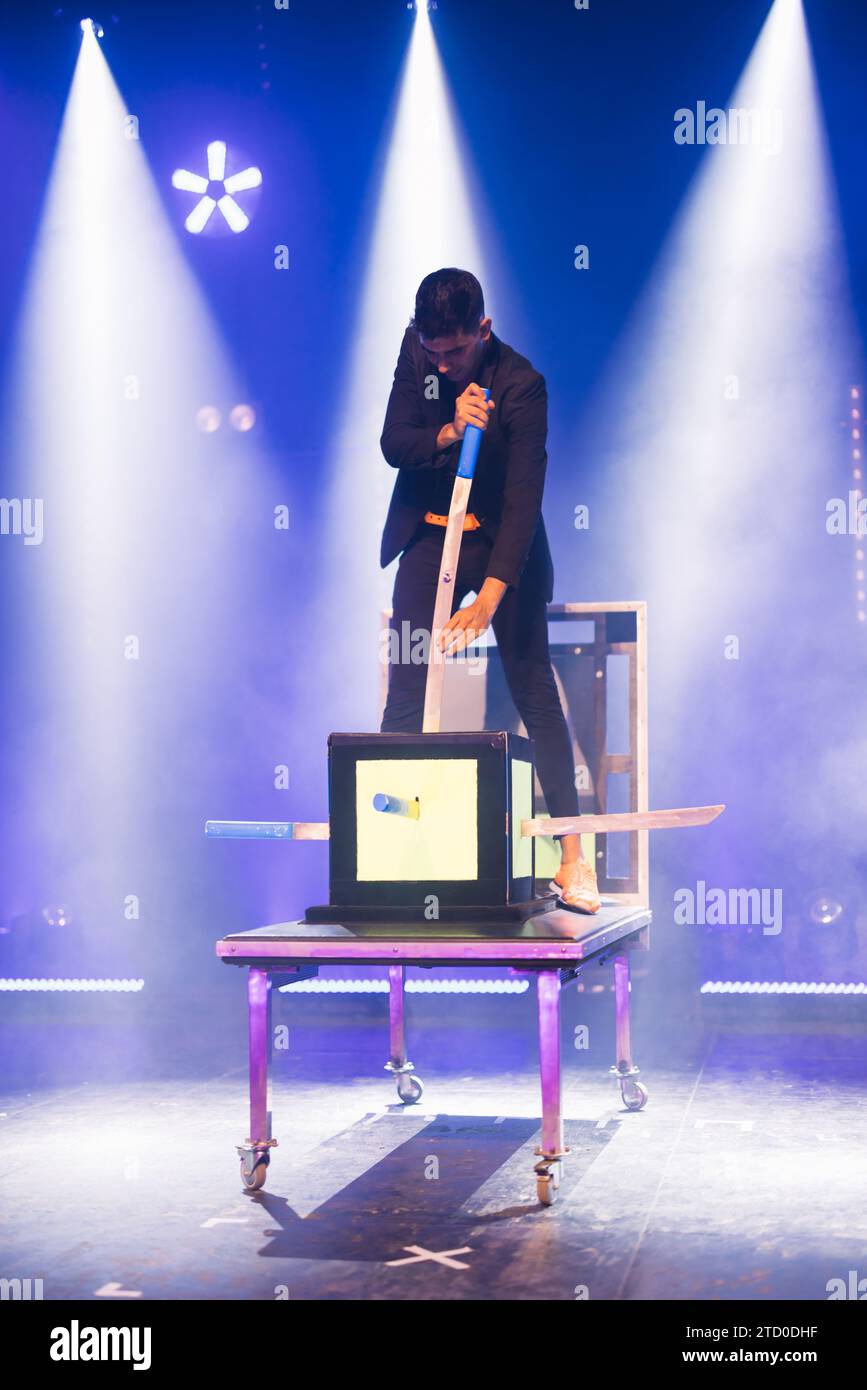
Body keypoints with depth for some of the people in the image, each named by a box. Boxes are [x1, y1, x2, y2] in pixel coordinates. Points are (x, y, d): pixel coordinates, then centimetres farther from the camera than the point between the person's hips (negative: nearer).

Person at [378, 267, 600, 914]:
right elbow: (392, 443, -8)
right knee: (405, 696, -2)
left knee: (535, 693, -6)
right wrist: (449, 434, -31)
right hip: (429, 539, 4)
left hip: (503, 545, -4)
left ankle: (572, 853, -4)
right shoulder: (415, 351, -6)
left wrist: (490, 596, -39)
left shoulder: (522, 385, -22)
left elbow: (524, 495, -29)